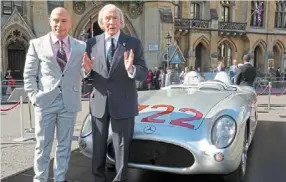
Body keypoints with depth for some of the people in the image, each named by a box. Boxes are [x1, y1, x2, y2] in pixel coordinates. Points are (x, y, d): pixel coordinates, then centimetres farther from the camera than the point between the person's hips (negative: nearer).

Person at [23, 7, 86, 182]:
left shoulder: (81, 46, 6)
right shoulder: (37, 44, 3)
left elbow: (84, 75, 6)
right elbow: (29, 74, 3)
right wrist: (34, 96, -7)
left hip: (69, 103, 1)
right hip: (45, 102, -1)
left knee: (65, 145, 12)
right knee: (43, 145, 8)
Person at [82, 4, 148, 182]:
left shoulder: (134, 43, -4)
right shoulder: (92, 43, 3)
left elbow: (144, 74, -7)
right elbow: (89, 75, 6)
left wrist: (131, 70, -28)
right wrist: (88, 70, -16)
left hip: (123, 103, -3)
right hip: (99, 102, 3)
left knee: (122, 146, 9)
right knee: (98, 145, 18)